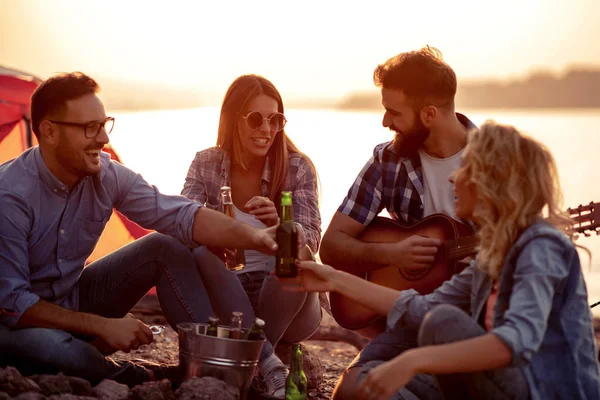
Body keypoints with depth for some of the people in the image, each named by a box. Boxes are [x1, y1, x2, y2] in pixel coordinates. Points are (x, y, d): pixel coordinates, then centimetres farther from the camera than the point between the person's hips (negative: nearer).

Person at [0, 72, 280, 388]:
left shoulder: (107, 176, -11)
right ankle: (142, 379, -11)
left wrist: (252, 236, -33)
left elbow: (179, 215, -17)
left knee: (167, 248, -10)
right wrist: (100, 326, -28)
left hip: (75, 300, 6)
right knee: (43, 345, -41)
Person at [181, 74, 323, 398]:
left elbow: (311, 241, -17)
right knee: (199, 253, -30)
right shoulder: (206, 164, -2)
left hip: (285, 300, -1)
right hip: (224, 298, 2)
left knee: (297, 256, -33)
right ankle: (268, 363, -32)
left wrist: (278, 225, -40)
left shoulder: (297, 168, -8)